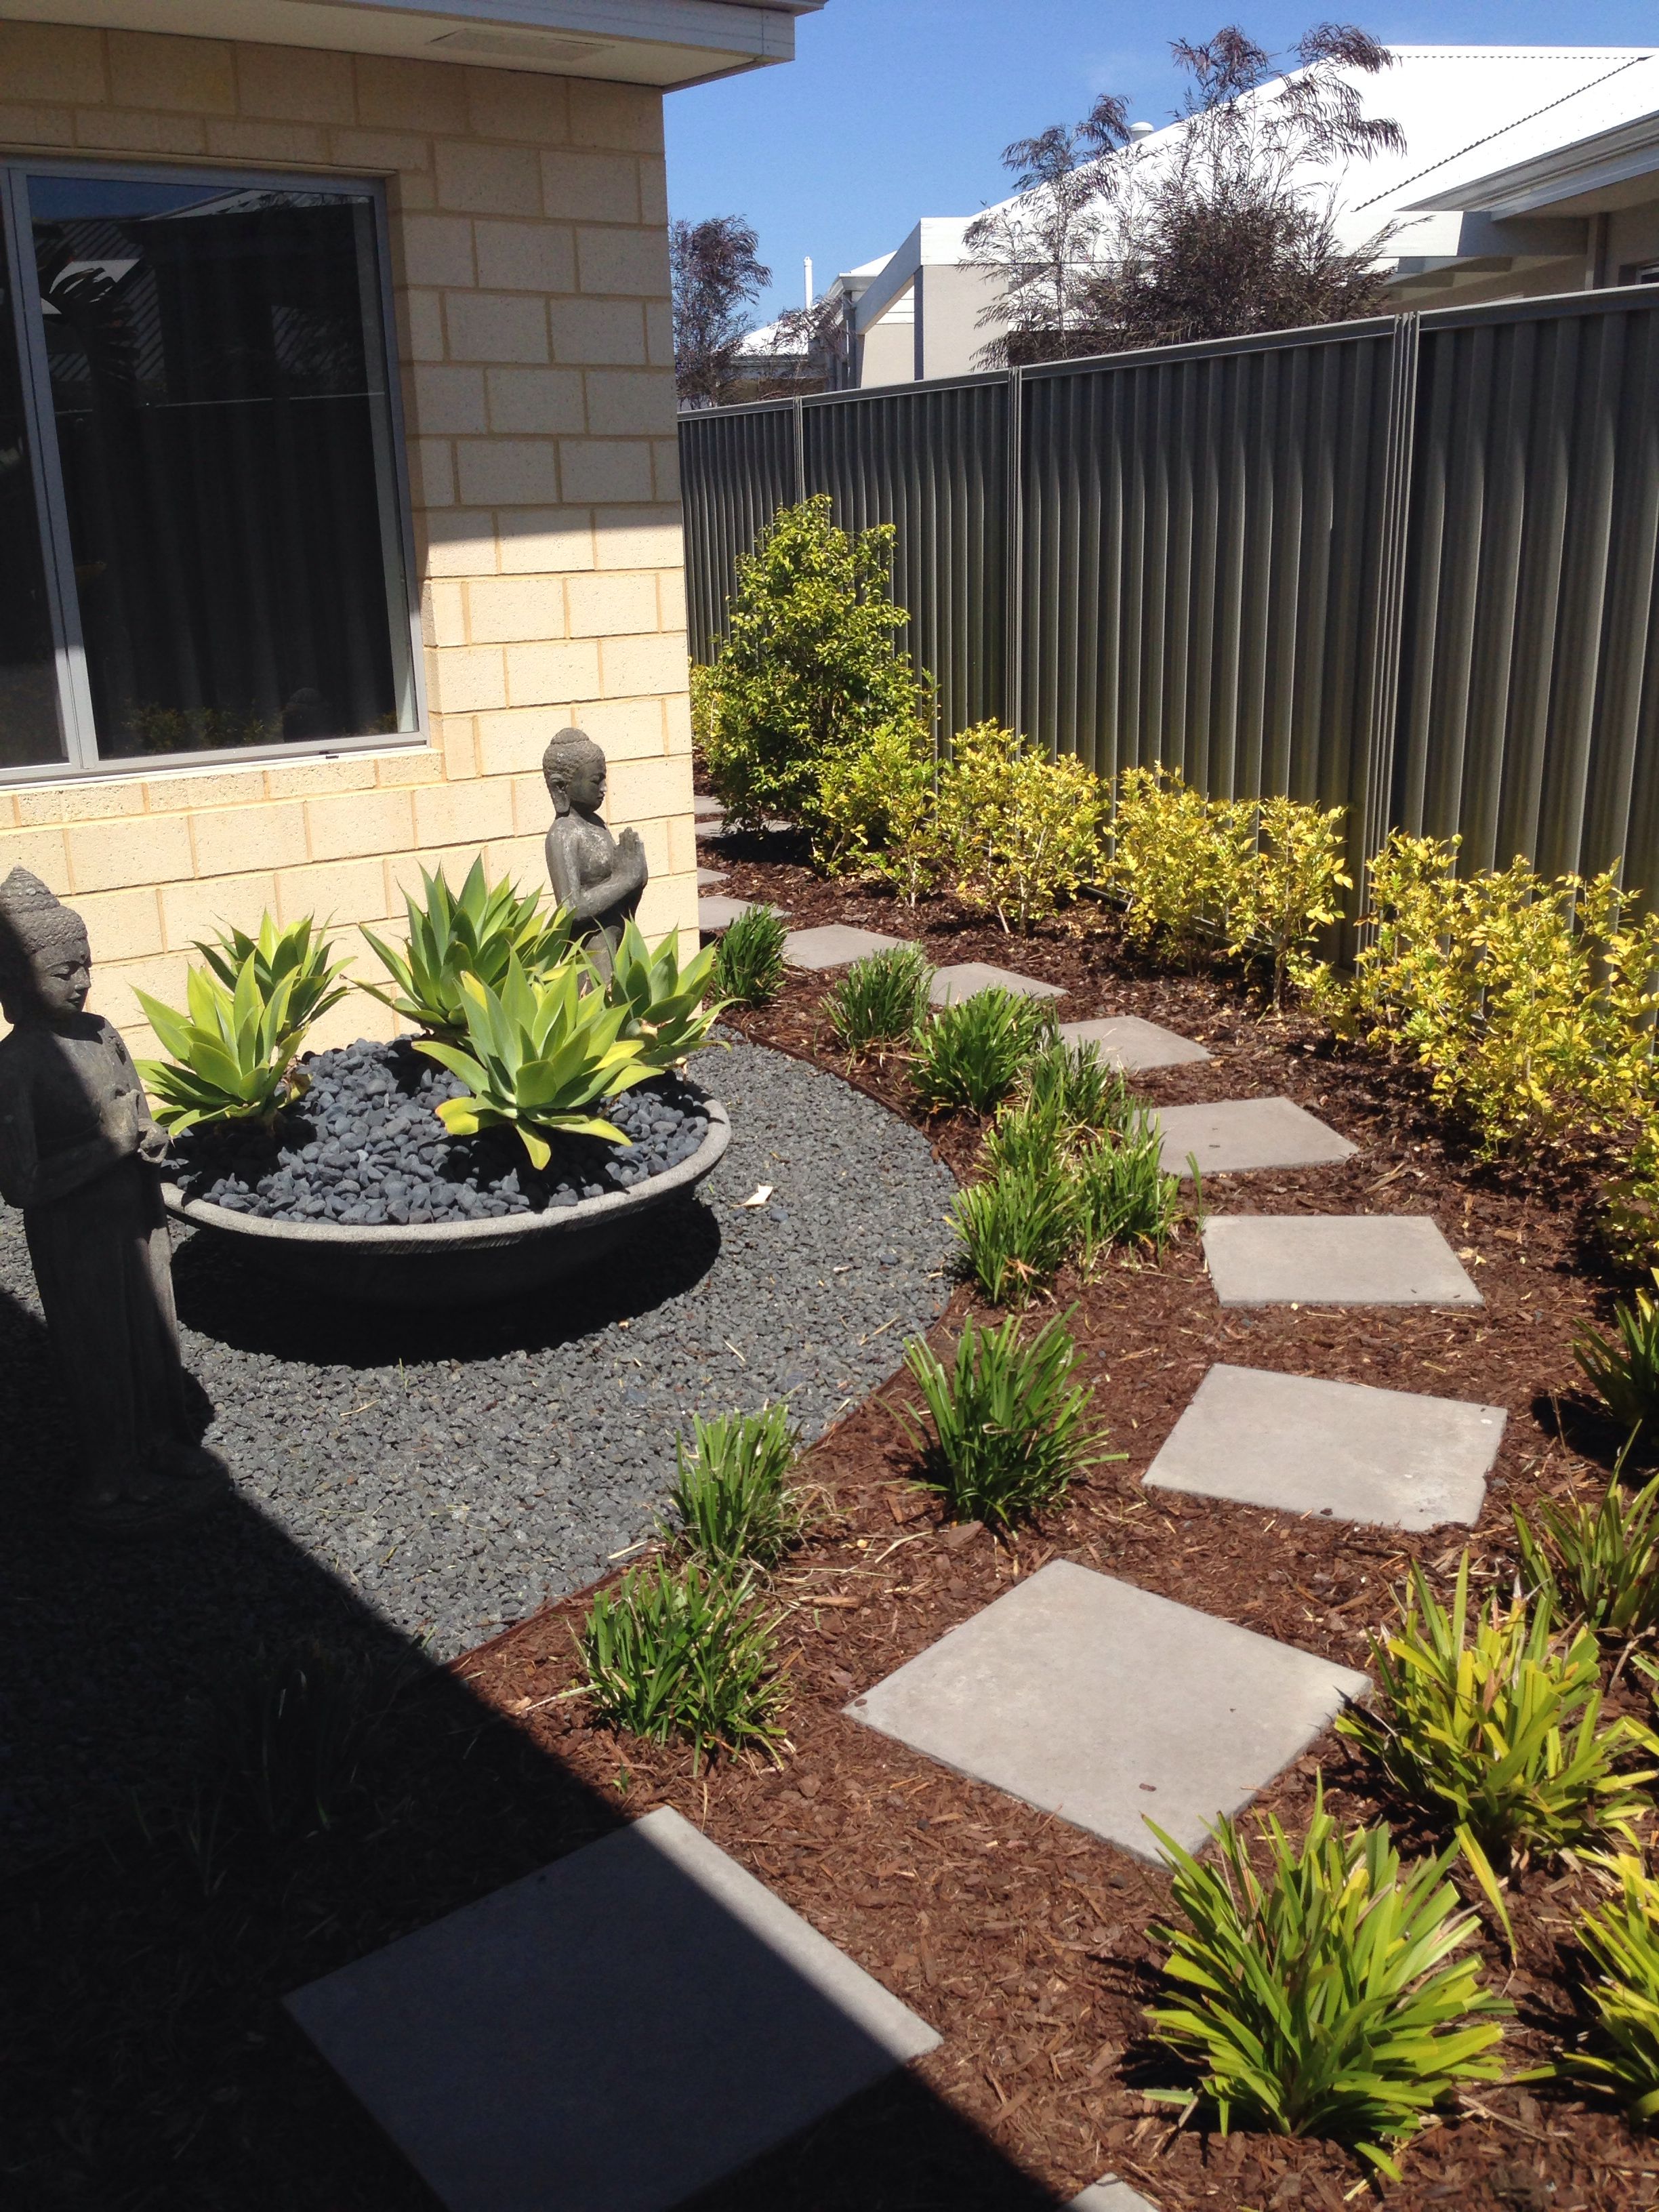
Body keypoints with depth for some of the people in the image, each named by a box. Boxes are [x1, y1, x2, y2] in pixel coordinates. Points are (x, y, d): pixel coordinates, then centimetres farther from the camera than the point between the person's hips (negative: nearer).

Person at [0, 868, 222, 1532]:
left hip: (136, 1219, 6)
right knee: (99, 1354, 10)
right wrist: (108, 1144, -24)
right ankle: (112, 1485, 29)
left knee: (155, 1336, 18)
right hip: (74, 1236, -6)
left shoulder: (101, 1034, -2)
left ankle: (162, 1451, 40)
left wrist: (148, 1140, -10)